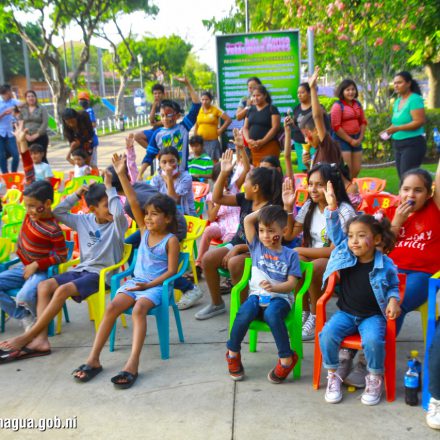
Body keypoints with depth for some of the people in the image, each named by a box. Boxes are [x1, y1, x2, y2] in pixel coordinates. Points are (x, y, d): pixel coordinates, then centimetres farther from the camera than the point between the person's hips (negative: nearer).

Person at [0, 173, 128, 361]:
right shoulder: (84, 220, 10)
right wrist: (77, 194, 6)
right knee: (44, 285, -16)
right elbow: (58, 213, 15)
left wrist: (109, 187, -21)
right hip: (81, 269, 7)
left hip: (102, 273, -6)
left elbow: (119, 213, -29)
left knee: (63, 290, -28)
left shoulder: (117, 225, -5)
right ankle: (41, 340, -26)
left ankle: (27, 337, -22)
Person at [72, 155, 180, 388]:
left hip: (156, 286, -5)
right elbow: (133, 203, -1)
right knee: (112, 307, -20)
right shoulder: (145, 230, 8)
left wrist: (149, 285, -21)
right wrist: (122, 175, -9)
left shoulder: (171, 240, -6)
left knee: (138, 309, -34)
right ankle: (93, 359, -17)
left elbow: (171, 271, -10)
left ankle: (132, 364, -38)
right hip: (135, 281, 5)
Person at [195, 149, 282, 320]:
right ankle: (216, 303, 6)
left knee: (234, 263, -35)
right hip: (237, 244, 7)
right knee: (207, 259, -12)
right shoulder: (245, 199, 2)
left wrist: (238, 248, -25)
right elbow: (217, 198, 8)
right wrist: (223, 173, -1)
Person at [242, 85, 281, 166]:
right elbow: (245, 127, 15)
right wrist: (248, 140, -4)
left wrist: (262, 141, -17)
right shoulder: (251, 110, 16)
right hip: (253, 147, 4)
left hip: (269, 146, -4)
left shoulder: (272, 109, 1)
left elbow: (275, 127, -8)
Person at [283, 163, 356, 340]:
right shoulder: (309, 206, 4)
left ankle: (317, 319, -12)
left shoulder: (344, 211, -17)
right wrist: (288, 207, -5)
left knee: (313, 267, -35)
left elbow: (334, 251, -20)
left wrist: (299, 251, -18)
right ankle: (304, 312, -6)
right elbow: (289, 235, 6)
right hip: (313, 258, 6)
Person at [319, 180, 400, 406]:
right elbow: (335, 231, -7)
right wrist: (332, 207, -19)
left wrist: (393, 300, -13)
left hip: (372, 315, -2)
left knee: (373, 340, -31)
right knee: (327, 334, -24)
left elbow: (393, 286, 7)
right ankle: (333, 376, -2)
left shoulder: (385, 264, -8)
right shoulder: (344, 253, -3)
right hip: (345, 313, 2)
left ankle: (375, 379, -2)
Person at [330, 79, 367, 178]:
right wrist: (350, 140, -12)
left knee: (356, 170, 7)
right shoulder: (338, 106, -9)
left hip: (356, 139, 7)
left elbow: (363, 122, 15)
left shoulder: (357, 104, 11)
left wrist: (360, 138, 1)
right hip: (342, 139, -7)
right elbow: (336, 126, -14)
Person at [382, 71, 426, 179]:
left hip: (413, 144, -8)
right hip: (398, 144, 8)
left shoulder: (415, 99, -11)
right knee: (402, 177, 10)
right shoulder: (397, 101, 13)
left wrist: (397, 128, -24)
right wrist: (389, 130, 1)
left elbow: (419, 122, -19)